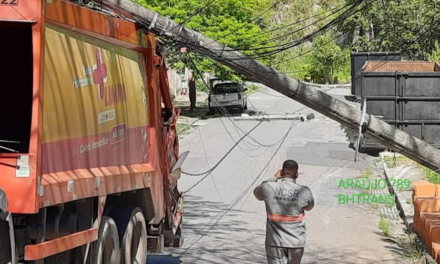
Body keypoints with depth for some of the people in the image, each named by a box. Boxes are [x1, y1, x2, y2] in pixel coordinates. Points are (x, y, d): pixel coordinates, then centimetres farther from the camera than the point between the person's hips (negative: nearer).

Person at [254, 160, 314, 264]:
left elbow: (257, 193, 13)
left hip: (275, 242, -1)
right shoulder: (304, 191, -11)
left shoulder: (269, 187, -11)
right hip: (296, 242, 1)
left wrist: (274, 178, 19)